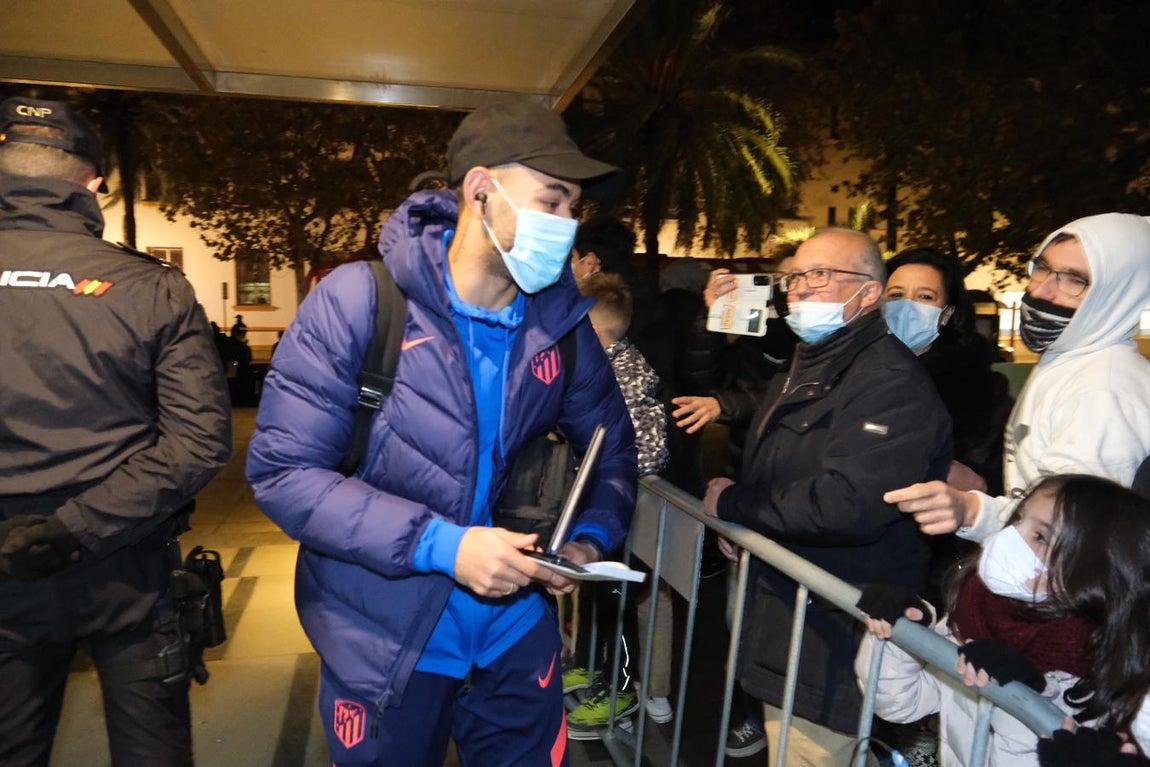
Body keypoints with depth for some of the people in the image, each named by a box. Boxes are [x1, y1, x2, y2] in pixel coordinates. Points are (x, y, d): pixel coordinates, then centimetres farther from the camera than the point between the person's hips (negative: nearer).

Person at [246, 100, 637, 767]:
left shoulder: (562, 322, -6)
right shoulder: (359, 302, -17)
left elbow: (612, 447, 8)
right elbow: (283, 472, -19)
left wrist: (592, 538, -11)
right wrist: (439, 544, -26)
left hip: (517, 634, 4)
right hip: (385, 640, -3)